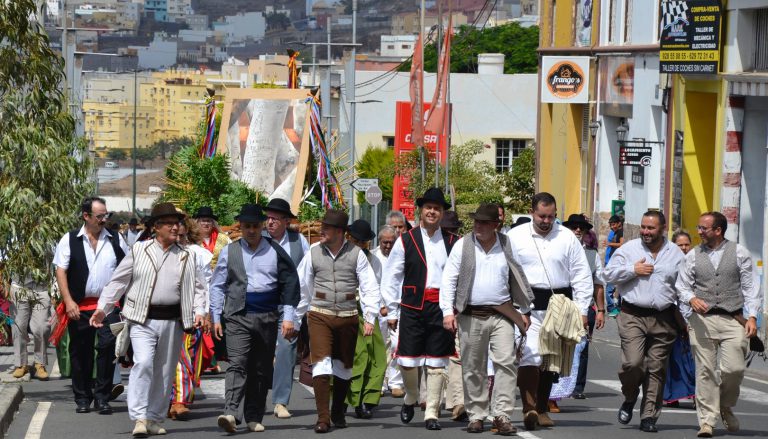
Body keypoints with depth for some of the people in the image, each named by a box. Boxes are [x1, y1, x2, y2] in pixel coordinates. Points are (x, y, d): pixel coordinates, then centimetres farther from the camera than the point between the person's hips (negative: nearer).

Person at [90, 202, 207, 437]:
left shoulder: (187, 257, 12)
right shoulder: (139, 250, 4)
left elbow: (197, 287, 13)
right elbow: (118, 281, 6)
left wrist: (199, 311, -4)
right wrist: (102, 308, 1)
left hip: (172, 321, 3)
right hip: (143, 320, -3)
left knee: (165, 373, 8)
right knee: (143, 363, -20)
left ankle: (154, 420, 19)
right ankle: (139, 418, -20)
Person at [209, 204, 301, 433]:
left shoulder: (275, 252, 7)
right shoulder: (229, 252, 7)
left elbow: (289, 283, 6)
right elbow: (218, 286, 9)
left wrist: (288, 317, -1)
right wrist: (216, 317, 4)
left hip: (267, 317, 2)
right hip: (238, 317, -2)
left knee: (261, 369, 6)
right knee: (237, 365, -16)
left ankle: (254, 417, 15)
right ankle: (231, 414, -27)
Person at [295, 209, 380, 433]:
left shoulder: (355, 253, 0)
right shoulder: (314, 253, 3)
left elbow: (370, 287, 0)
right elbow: (302, 287, 11)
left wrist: (370, 318, -8)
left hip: (348, 316, 1)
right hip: (319, 316, -1)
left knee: (343, 366, 11)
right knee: (321, 364, -12)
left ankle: (338, 413, 30)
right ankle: (323, 418, -13)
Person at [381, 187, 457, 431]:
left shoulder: (452, 243, 9)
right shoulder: (406, 241, 5)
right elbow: (390, 277, 7)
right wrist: (392, 311, 4)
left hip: (441, 307, 1)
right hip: (412, 307, -1)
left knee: (437, 363, 2)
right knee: (408, 360, -2)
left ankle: (431, 413, 8)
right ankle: (411, 399, 26)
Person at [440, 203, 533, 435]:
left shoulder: (507, 247, 7)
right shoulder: (462, 246, 2)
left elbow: (519, 279, 14)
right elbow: (449, 280, 0)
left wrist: (525, 310, 12)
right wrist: (448, 311, -8)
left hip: (501, 316, 1)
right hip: (471, 317, -1)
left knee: (506, 362, -11)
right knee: (473, 369, 5)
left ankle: (502, 415, -10)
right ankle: (476, 415, 14)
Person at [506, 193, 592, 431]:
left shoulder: (567, 238, 6)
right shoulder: (515, 237, 2)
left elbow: (582, 275, 8)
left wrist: (582, 311, 2)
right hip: (528, 304, -3)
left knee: (550, 358, 10)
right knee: (530, 355, -17)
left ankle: (542, 409, 20)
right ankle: (529, 408, -24)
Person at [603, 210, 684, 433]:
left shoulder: (676, 254, 9)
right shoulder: (628, 249, 6)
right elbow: (609, 273, 6)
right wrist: (633, 270, -7)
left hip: (663, 319, 1)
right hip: (633, 316, -1)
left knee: (656, 369, 1)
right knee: (633, 362, -16)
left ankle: (649, 416, 8)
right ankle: (629, 398, 14)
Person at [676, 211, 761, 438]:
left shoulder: (739, 253, 7)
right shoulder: (693, 256, 11)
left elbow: (750, 286, 6)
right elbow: (682, 285, 10)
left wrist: (752, 316, -4)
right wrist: (692, 299, -12)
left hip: (733, 320, -1)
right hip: (702, 320, 1)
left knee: (734, 368, -10)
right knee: (705, 371, -3)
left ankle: (726, 407, 18)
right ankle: (707, 420, 2)